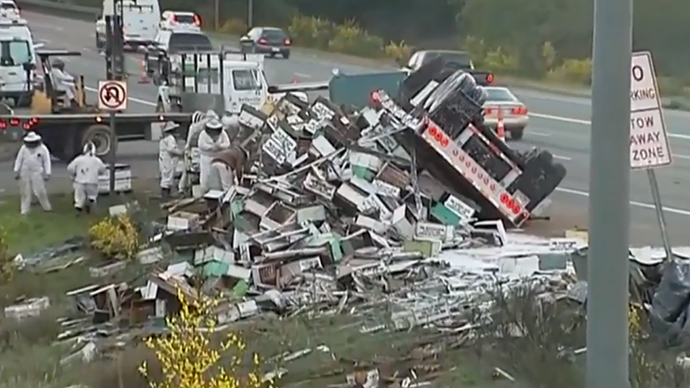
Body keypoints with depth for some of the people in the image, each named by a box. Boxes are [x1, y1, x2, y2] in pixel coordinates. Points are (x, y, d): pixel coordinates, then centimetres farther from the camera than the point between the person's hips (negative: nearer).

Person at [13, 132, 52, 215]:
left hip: (37, 173, -2)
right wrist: (16, 171, 1)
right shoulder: (24, 148, 1)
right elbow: (19, 160, 5)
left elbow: (47, 161, -3)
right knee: (25, 192, 5)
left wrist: (47, 173, -8)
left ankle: (47, 207, 13)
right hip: (25, 173, 2)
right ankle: (25, 210, 11)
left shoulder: (43, 149, -4)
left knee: (40, 191, -3)